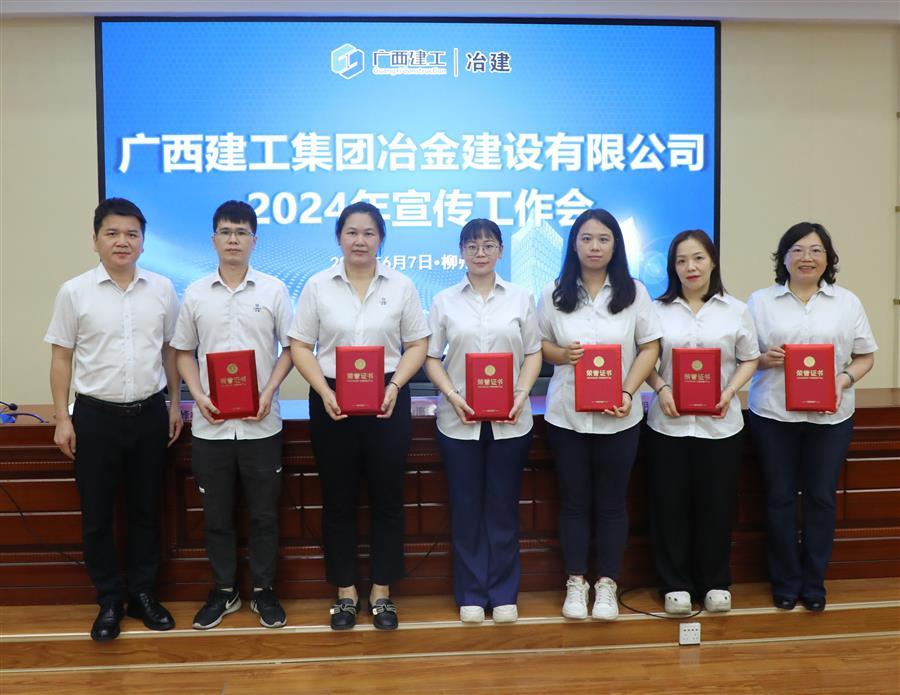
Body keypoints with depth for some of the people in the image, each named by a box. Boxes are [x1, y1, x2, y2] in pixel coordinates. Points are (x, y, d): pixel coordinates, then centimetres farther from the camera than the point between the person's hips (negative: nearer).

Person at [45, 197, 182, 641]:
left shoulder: (162, 289, 1)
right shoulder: (74, 292, -3)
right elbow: (61, 357, 1)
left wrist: (174, 404, 7)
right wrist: (62, 418, -3)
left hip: (149, 414, 2)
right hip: (95, 416, -1)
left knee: (146, 509, 12)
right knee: (97, 514, 8)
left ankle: (143, 593, 27)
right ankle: (109, 600, 24)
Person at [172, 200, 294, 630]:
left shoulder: (273, 289, 0)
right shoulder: (195, 293, 5)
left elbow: (291, 348, 3)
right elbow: (184, 352, 10)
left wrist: (269, 392, -11)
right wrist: (199, 397, -6)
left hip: (261, 424, -1)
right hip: (210, 424, 2)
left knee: (263, 513, 8)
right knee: (216, 514, 11)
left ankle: (263, 591, 24)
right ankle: (224, 590, 28)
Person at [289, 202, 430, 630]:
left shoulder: (401, 286, 3)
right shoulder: (318, 286, 3)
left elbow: (417, 345, 4)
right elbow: (300, 346, 2)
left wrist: (395, 385, -13)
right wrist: (324, 392, -12)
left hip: (387, 401, 0)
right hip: (332, 401, 0)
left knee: (386, 497, 6)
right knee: (338, 498, 8)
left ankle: (381, 591, 21)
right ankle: (345, 592, 22)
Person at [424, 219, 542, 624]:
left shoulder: (520, 298, 7)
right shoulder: (445, 301, 5)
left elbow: (533, 353, 7)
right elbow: (431, 357, 3)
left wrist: (522, 393, -10)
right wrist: (452, 396, -12)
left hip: (510, 420, 0)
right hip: (460, 419, 0)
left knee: (503, 507, 7)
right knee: (466, 507, 6)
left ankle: (504, 594, 20)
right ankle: (470, 594, 19)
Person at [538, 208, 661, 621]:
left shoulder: (634, 292, 2)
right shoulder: (554, 293, 2)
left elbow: (650, 347, 1)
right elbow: (537, 344, 7)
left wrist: (628, 392, -13)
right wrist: (562, 354, -14)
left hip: (618, 416, 0)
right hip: (566, 414, 0)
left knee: (611, 502, 8)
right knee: (574, 500, 9)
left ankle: (606, 585, 22)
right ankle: (576, 583, 23)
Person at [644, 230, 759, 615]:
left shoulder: (736, 310, 4)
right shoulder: (657, 310, 2)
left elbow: (749, 359, 7)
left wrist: (729, 393, -9)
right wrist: (661, 389, -12)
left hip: (719, 423, 1)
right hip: (669, 422, 0)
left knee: (717, 504, 7)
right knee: (670, 504, 4)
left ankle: (715, 583, 25)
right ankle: (675, 584, 19)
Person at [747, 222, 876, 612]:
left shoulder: (848, 303, 8)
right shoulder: (761, 301, 4)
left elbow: (865, 356, 8)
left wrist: (845, 379, -11)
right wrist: (764, 359, -17)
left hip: (830, 416, 1)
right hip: (773, 414, -1)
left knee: (821, 498, 7)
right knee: (780, 498, 5)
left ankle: (814, 583, 23)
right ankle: (785, 583, 21)